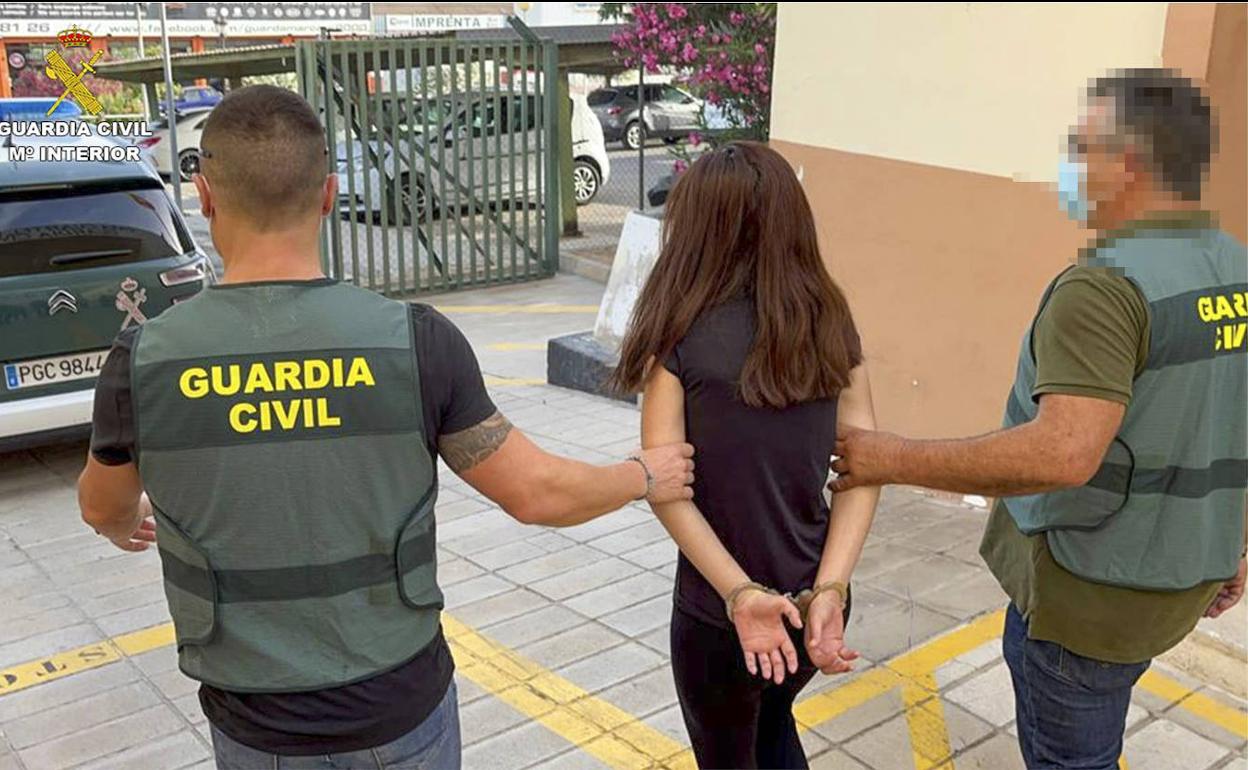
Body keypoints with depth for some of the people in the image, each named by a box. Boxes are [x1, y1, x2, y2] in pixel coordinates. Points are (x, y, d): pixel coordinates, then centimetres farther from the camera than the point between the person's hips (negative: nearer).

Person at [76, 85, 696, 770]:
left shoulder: (145, 361, -15)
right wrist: (645, 476, 10)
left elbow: (103, 509, 6)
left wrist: (125, 526, 31)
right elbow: (537, 494, -9)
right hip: (404, 712, 0)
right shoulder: (415, 341, -18)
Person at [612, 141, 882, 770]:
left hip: (717, 616, -4)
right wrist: (828, 591, -12)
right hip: (815, 603, 4)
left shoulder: (681, 332, -15)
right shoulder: (831, 324, -3)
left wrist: (740, 594, -23)